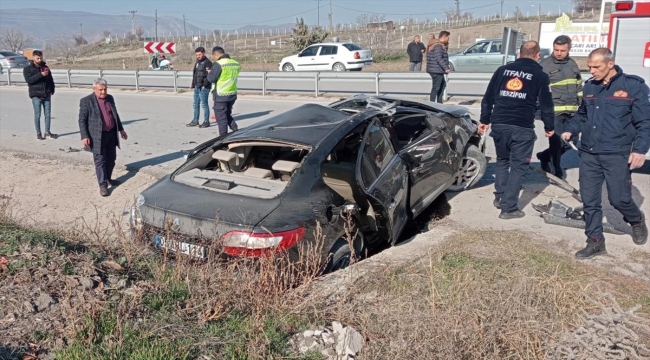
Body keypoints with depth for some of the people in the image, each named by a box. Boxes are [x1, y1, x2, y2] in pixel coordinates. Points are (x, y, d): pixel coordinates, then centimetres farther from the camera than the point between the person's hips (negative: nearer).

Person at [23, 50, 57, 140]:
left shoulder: (45, 67, 12)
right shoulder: (28, 69, -1)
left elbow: (51, 79, 17)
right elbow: (28, 80, -16)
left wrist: (52, 90, 4)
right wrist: (40, 74, -25)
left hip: (47, 95, 4)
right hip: (36, 95, -4)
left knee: (48, 114, 6)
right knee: (37, 114, 0)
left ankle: (47, 132, 14)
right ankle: (38, 133, 7)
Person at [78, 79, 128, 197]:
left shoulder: (110, 98, 9)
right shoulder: (86, 101, -8)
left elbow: (115, 114, 20)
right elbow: (82, 120, -9)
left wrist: (121, 129, 19)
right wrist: (84, 136, -16)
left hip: (111, 134, 6)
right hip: (97, 136, -6)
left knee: (111, 158, 14)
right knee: (100, 160, -4)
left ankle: (108, 178, 32)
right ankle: (103, 185, -1)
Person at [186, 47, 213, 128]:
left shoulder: (207, 62, -11)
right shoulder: (197, 62, 17)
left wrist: (204, 85, -21)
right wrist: (193, 84, 19)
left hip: (203, 88, -9)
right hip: (197, 87, 9)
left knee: (204, 104, -4)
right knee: (196, 104, 13)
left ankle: (206, 121, 5)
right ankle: (195, 121, 21)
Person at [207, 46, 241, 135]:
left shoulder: (218, 64, -16)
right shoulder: (236, 63, 6)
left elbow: (211, 79, -16)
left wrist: (209, 73, 5)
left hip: (221, 95, -7)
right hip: (233, 94, 7)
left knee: (221, 118, 4)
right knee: (228, 115, 23)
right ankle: (236, 132, 12)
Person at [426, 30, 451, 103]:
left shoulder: (437, 44, 17)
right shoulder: (438, 46, -17)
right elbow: (439, 58, -26)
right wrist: (446, 68, -28)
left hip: (438, 70, 11)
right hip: (436, 71, -11)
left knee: (442, 85, 21)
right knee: (435, 88, -7)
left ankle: (439, 103, 25)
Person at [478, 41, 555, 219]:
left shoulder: (502, 70, 10)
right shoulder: (540, 75, 3)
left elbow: (488, 97, 11)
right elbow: (546, 104, 4)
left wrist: (484, 120, 18)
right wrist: (549, 127, 16)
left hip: (499, 124, 4)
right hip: (523, 127, -3)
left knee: (502, 160, 23)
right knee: (518, 166, 4)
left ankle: (499, 197, 26)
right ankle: (508, 208, 1)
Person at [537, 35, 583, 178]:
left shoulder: (572, 64, 15)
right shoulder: (545, 65, -4)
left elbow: (579, 87, 22)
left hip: (571, 111, 6)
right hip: (554, 111, -6)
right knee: (557, 142, -5)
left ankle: (545, 156, 30)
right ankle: (557, 172, 11)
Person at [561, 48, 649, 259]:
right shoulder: (589, 86, 9)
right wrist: (571, 130, 6)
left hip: (617, 155, -4)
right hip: (588, 154, 5)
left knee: (619, 198, -1)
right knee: (589, 200, 5)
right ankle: (595, 242, 18)